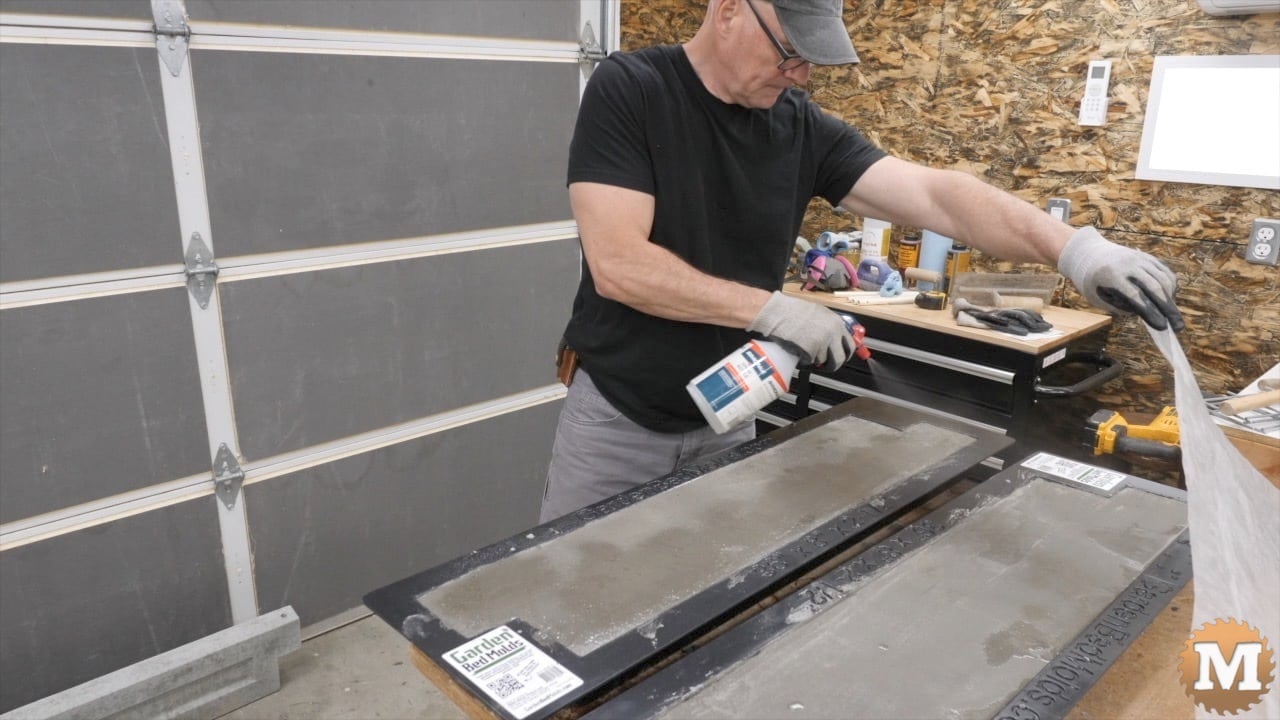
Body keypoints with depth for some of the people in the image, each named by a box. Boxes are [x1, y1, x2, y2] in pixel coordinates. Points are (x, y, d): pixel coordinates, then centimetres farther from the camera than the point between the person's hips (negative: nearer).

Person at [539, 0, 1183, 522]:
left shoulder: (803, 128, -3)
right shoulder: (627, 90, -14)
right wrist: (770, 309, -23)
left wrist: (1073, 248, -26)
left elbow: (932, 195, -12)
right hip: (615, 416, -3)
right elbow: (617, 263, -23)